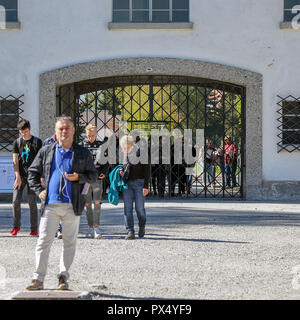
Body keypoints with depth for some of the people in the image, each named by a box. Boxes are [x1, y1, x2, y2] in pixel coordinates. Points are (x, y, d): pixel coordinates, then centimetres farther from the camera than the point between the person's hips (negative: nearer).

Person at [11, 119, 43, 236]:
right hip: (20, 176, 2)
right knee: (16, 201, -3)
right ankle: (16, 226, 12)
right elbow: (15, 161, 3)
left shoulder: (37, 142, 2)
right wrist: (18, 177, -6)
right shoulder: (17, 142, 7)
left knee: (32, 202, -3)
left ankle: (34, 228, 3)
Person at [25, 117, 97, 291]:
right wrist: (39, 190, 3)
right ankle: (38, 279, 0)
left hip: (72, 205, 0)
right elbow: (33, 172, 17)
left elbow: (93, 175, 10)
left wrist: (78, 177, -9)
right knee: (44, 241, -3)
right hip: (50, 204, 0)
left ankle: (64, 278, 12)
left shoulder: (83, 153, 7)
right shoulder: (46, 152, 10)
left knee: (69, 242, 3)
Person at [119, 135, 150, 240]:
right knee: (127, 208, -5)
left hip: (139, 183, -4)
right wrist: (121, 171, 2)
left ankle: (142, 226, 25)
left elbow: (147, 170, -5)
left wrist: (146, 186, -11)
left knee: (139, 208, -3)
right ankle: (130, 232, -4)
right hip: (127, 184, 4)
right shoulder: (124, 154, 11)